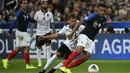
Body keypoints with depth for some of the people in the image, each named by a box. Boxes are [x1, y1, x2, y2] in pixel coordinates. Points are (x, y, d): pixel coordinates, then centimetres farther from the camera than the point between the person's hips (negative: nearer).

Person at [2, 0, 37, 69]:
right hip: (21, 32, -9)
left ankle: (6, 60, 21)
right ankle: (28, 65, -2)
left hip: (23, 32, 9)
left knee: (18, 49, 13)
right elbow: (14, 22, -21)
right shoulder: (19, 13, -16)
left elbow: (31, 20, 20)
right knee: (27, 47, -7)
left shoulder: (26, 13, 9)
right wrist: (10, 32, -25)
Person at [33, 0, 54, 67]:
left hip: (47, 32, 0)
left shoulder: (50, 14, -2)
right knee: (39, 48, 6)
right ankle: (39, 62, 20)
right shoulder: (38, 13, -4)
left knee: (48, 46, -16)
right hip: (39, 33, 1)